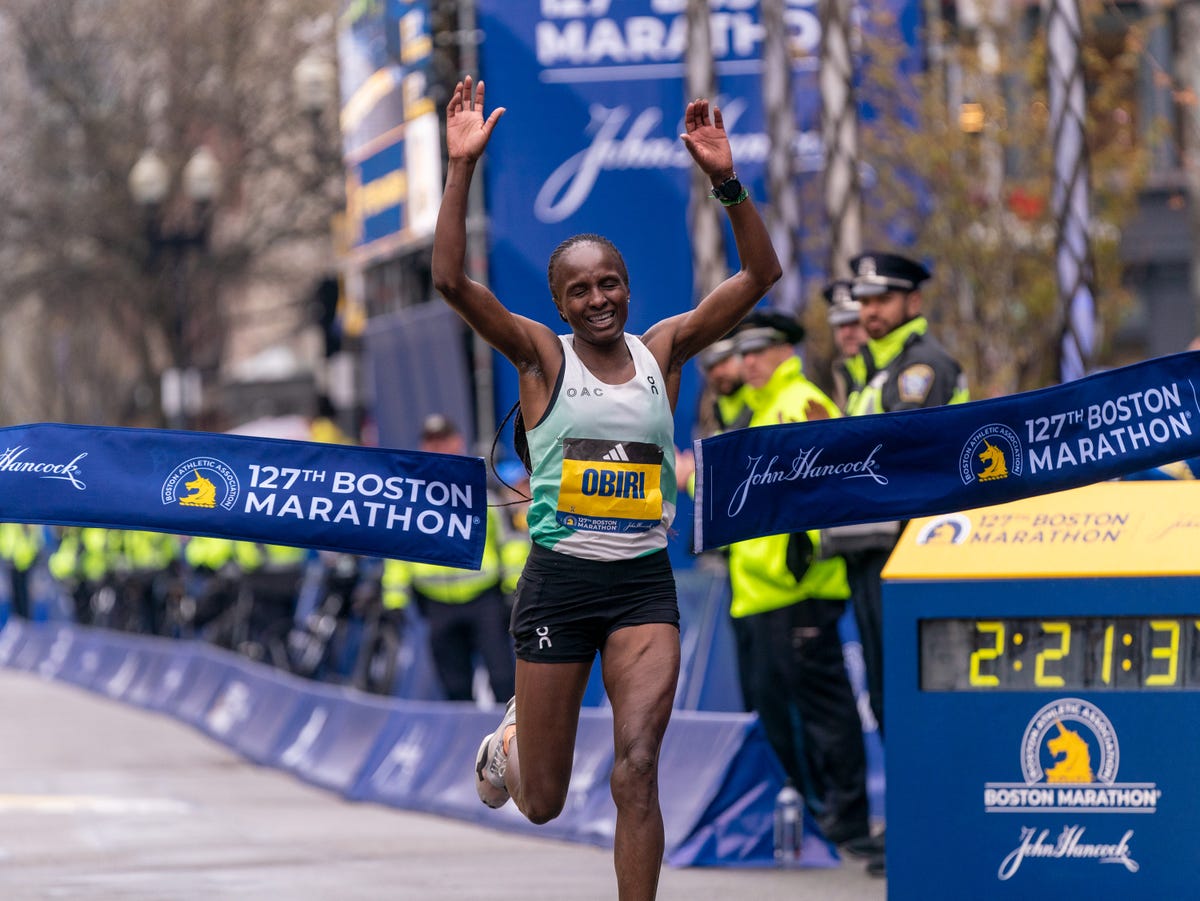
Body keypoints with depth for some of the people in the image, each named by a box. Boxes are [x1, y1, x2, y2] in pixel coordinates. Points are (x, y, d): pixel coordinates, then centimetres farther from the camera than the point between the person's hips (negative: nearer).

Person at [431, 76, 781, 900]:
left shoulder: (663, 351, 5)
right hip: (559, 583, -1)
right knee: (543, 802, 10)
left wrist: (725, 180, -14)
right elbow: (451, 280, -14)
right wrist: (462, 169, -21)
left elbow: (760, 275, -1)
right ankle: (509, 742, 47)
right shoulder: (541, 356, -1)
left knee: (637, 768, -17)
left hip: (645, 584, 1)